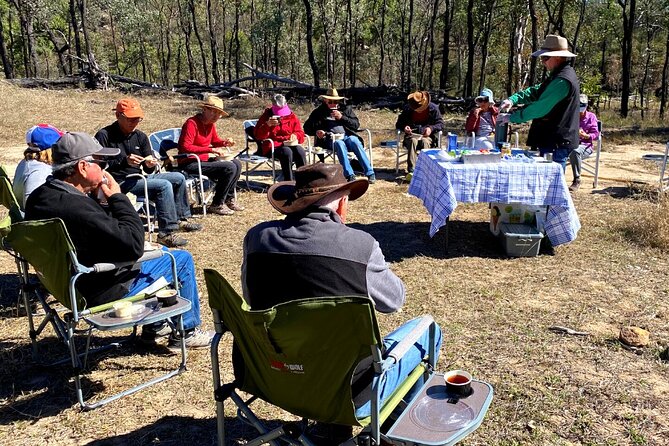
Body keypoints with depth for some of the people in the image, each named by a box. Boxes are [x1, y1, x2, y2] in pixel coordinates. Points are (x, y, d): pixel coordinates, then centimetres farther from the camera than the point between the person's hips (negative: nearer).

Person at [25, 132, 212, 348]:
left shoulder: (39, 197, -3)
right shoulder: (77, 208, -34)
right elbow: (134, 245, -31)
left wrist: (95, 195, -6)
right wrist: (117, 197, -21)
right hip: (104, 292, -10)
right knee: (182, 259, 1)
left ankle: (154, 325, 34)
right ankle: (186, 332, 17)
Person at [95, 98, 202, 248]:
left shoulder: (140, 136, 11)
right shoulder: (104, 135, -8)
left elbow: (148, 170, 9)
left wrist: (150, 165, -15)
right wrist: (124, 161, -27)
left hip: (140, 178, 8)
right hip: (120, 182, -8)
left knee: (178, 178, 3)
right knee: (164, 185, -25)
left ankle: (181, 219, 15)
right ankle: (167, 233, -25)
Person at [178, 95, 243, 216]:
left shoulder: (211, 123, 8)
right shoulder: (192, 123, -17)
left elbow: (215, 140, 26)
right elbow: (185, 147, -25)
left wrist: (224, 143, 2)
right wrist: (211, 150, -28)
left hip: (205, 160, 9)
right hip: (190, 164, -9)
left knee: (237, 164, 2)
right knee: (229, 168, -21)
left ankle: (229, 199, 13)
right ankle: (217, 205, -10)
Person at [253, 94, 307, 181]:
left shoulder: (292, 116, 12)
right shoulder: (267, 115, 5)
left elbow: (300, 133, 13)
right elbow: (257, 135, -4)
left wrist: (295, 136, -12)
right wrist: (267, 125, -22)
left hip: (290, 144, 3)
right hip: (272, 146, -3)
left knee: (300, 151, -31)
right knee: (287, 152, -36)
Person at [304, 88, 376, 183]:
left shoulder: (346, 109, 18)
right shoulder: (319, 112, 15)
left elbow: (356, 125, 8)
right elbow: (307, 127, 13)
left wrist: (342, 117, -5)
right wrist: (316, 131, -9)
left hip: (347, 136, 1)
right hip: (330, 139, -1)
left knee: (355, 141, -32)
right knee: (339, 144, -36)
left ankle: (370, 173, -33)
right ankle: (349, 175, -42)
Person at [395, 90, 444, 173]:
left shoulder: (433, 108, -2)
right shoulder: (407, 108, 1)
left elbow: (440, 123, 0)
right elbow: (398, 124, 7)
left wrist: (431, 128, -21)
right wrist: (404, 127, -17)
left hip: (427, 135, 0)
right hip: (412, 135, 1)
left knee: (425, 142, -36)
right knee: (413, 141, -35)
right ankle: (411, 170, -43)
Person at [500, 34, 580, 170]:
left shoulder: (562, 80, -19)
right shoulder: (558, 75, 15)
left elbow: (539, 108, -20)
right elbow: (536, 91, 14)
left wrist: (511, 117, -11)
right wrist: (513, 100, -3)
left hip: (556, 143, -10)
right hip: (552, 140, 10)